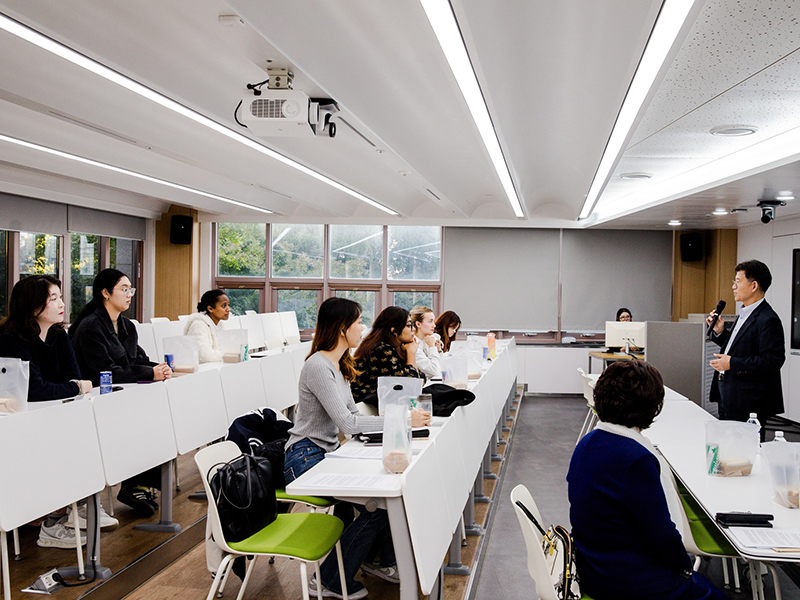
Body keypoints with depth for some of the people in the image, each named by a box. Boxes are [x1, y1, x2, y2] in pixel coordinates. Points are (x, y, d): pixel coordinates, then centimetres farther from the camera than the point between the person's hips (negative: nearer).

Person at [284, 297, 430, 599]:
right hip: (306, 459, -9)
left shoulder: (340, 365, 11)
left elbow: (353, 414, 13)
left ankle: (385, 561, 11)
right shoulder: (318, 366, -19)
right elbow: (346, 422, -23)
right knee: (375, 507, -19)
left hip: (329, 453, 9)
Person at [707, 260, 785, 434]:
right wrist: (719, 332, 6)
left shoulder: (768, 320, -17)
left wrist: (732, 364, -23)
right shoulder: (744, 314, 15)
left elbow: (773, 360, -23)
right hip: (728, 398, 10)